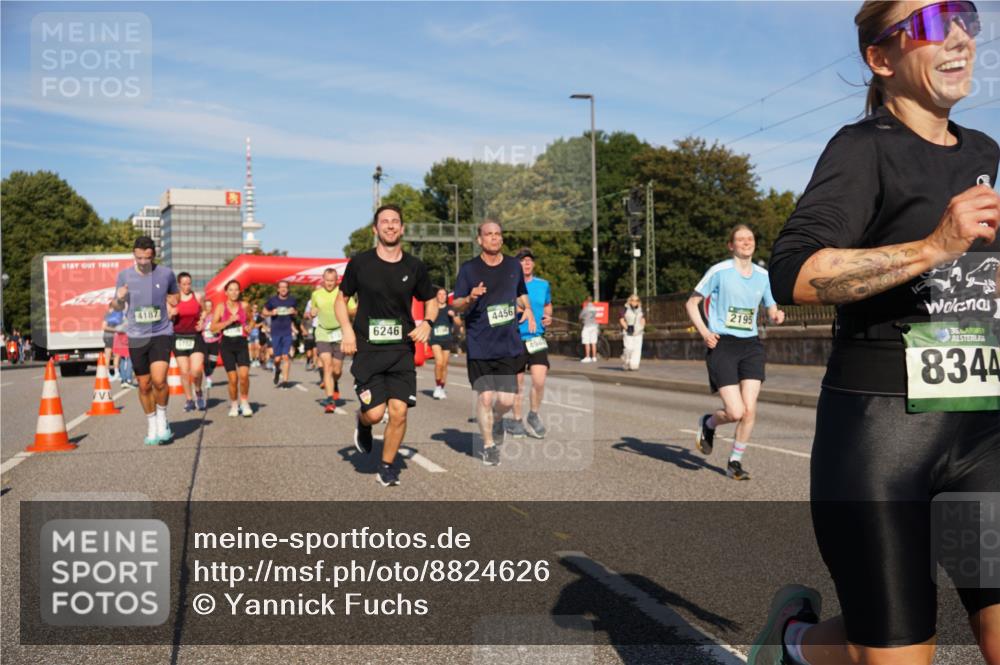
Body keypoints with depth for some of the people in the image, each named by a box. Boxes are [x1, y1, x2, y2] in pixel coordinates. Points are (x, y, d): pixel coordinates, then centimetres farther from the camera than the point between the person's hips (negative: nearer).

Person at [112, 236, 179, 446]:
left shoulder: (166, 273, -1)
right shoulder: (124, 275, -1)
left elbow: (175, 293, 20)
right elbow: (118, 307, 8)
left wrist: (174, 299, -1)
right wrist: (119, 298, -13)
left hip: (162, 333, -1)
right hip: (137, 337, 1)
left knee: (159, 380, -18)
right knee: (144, 385, 7)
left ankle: (162, 418, 8)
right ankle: (151, 425, 27)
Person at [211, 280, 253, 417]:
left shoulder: (244, 306, 5)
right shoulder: (221, 307, 0)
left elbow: (250, 321, 24)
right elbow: (213, 327, -5)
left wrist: (249, 328, 3)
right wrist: (229, 321, -15)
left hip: (241, 344, 1)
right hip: (227, 344, -1)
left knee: (244, 375, -16)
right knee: (233, 379, -1)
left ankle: (244, 402, 4)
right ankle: (234, 405, 20)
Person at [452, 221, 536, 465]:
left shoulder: (513, 265, 9)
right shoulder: (468, 268, -1)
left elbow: (521, 294, 24)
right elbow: (456, 306, 0)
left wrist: (527, 309, 3)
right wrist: (470, 298, -21)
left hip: (509, 344, 3)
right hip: (479, 344, -2)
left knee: (506, 399, -1)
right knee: (485, 396, -4)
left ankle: (497, 420, 35)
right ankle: (488, 445, 16)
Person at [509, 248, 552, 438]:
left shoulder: (543, 285, 7)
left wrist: (548, 317, 4)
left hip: (537, 339, 1)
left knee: (539, 381, -13)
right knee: (517, 383, 7)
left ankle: (533, 416, 11)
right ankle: (517, 420, 24)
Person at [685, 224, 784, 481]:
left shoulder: (763, 276, 8)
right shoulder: (719, 271, -5)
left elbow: (772, 313, 18)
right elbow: (692, 303, 2)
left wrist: (777, 317, -6)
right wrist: (704, 332, -12)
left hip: (751, 346, 4)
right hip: (722, 345, -4)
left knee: (749, 410, -5)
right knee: (736, 412, -11)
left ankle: (735, 462, 15)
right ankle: (709, 423, 24)